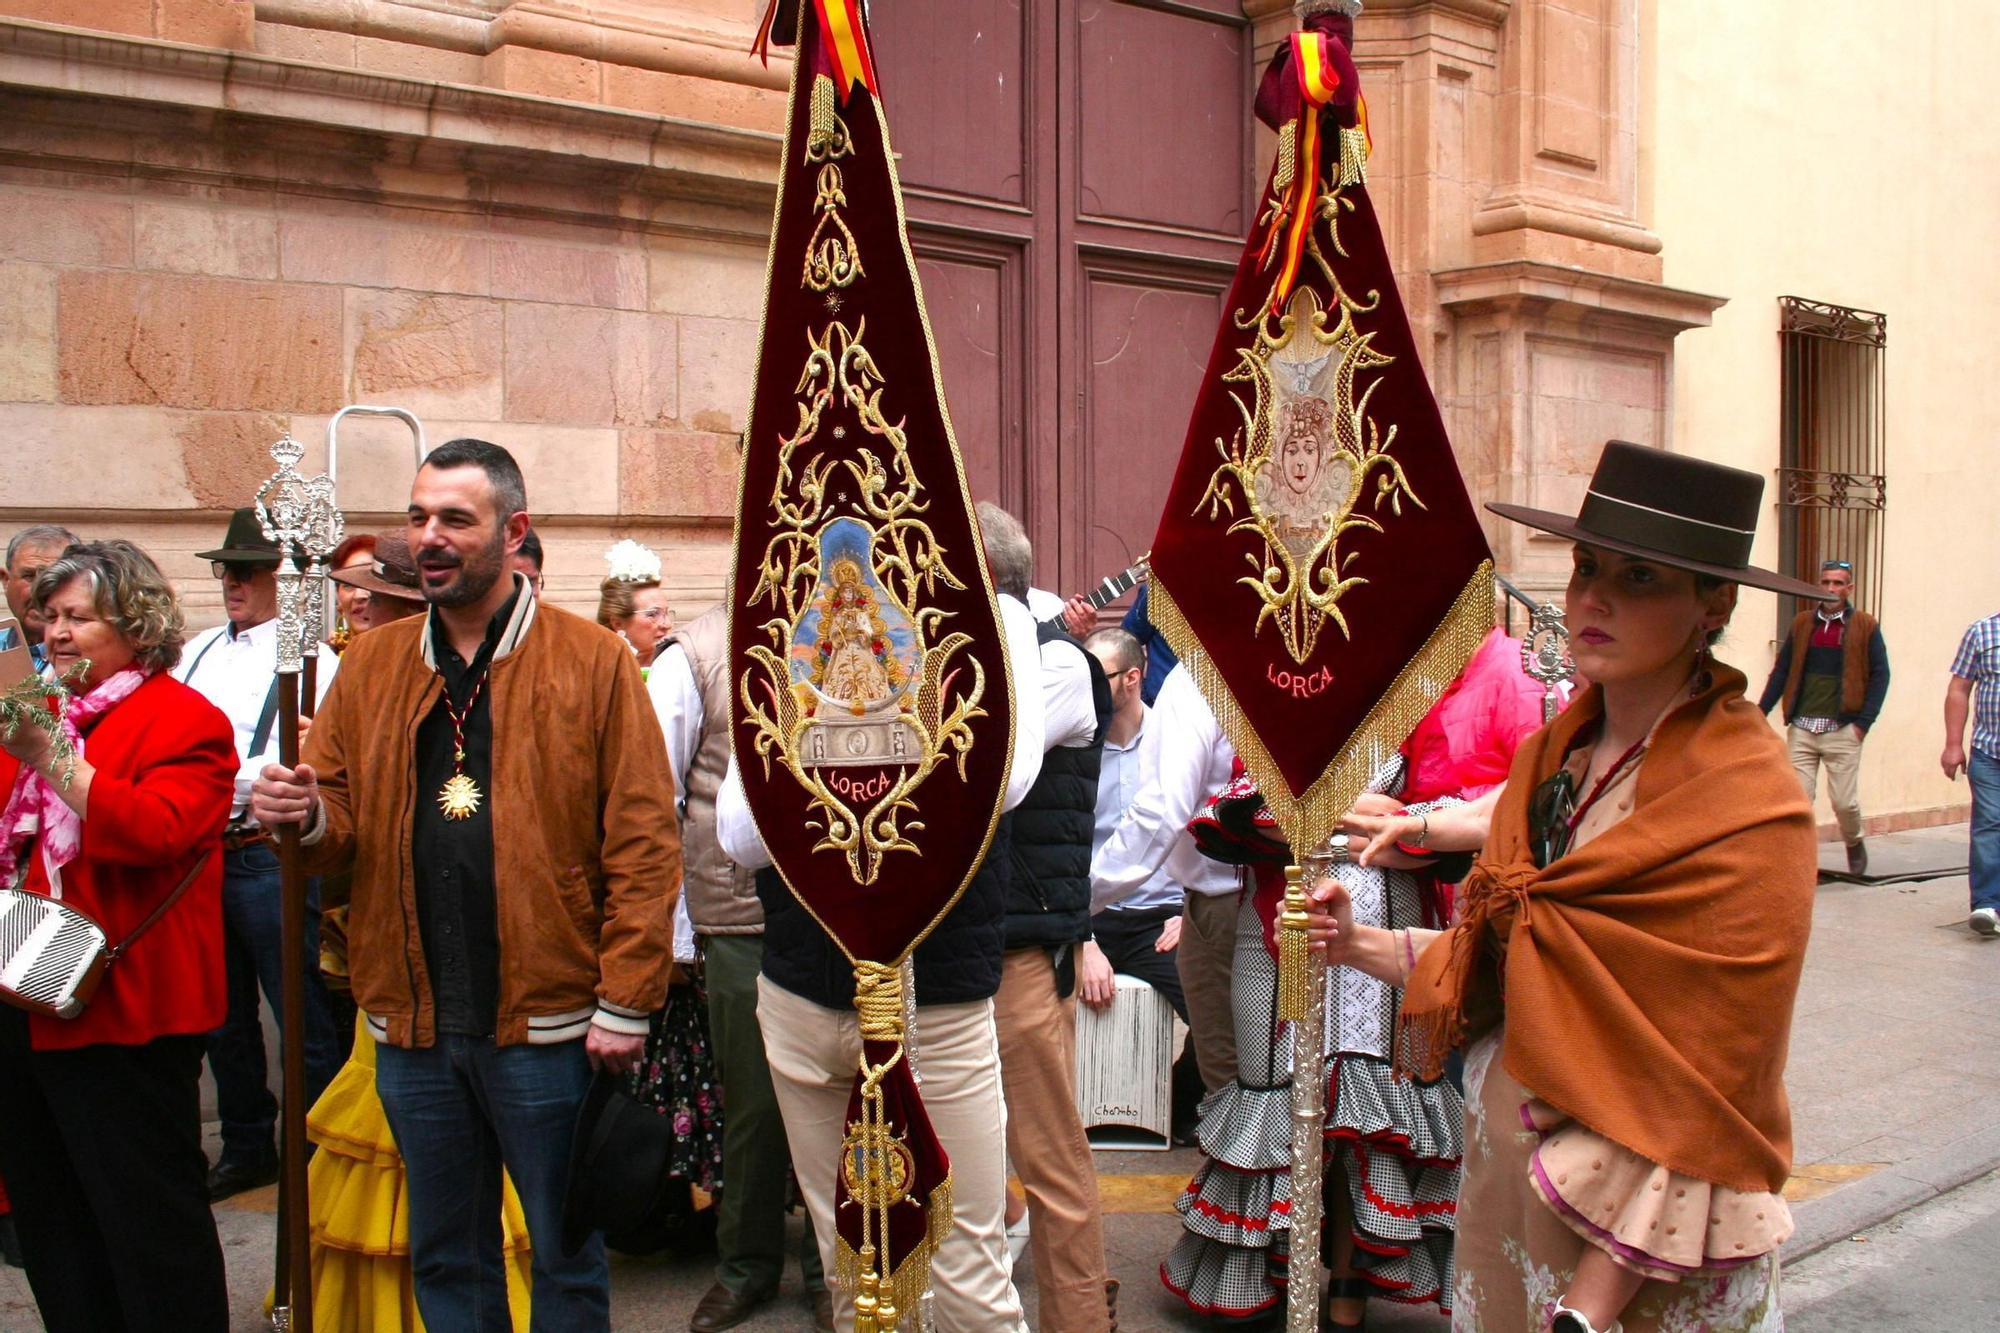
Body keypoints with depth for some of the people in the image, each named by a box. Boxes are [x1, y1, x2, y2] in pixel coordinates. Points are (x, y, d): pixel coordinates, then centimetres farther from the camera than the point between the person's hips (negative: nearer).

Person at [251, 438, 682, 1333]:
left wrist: (624, 1005, -12)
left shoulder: (593, 661, -6)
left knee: (565, 1257, 11)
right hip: (412, 1025, 4)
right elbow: (343, 826, 10)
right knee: (444, 1257, 18)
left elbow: (642, 845, -9)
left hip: (545, 1024, -4)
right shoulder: (370, 665, 8)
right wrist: (305, 817, -13)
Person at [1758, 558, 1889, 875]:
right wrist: (1760, 712, 3)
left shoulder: (1866, 627, 1)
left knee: (1844, 801, 1)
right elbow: (1781, 671, 10)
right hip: (1802, 727, 2)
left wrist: (1864, 722, -6)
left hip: (1842, 729, -2)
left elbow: (1880, 675, 1)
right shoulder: (1802, 623, 8)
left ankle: (1854, 843, 31)